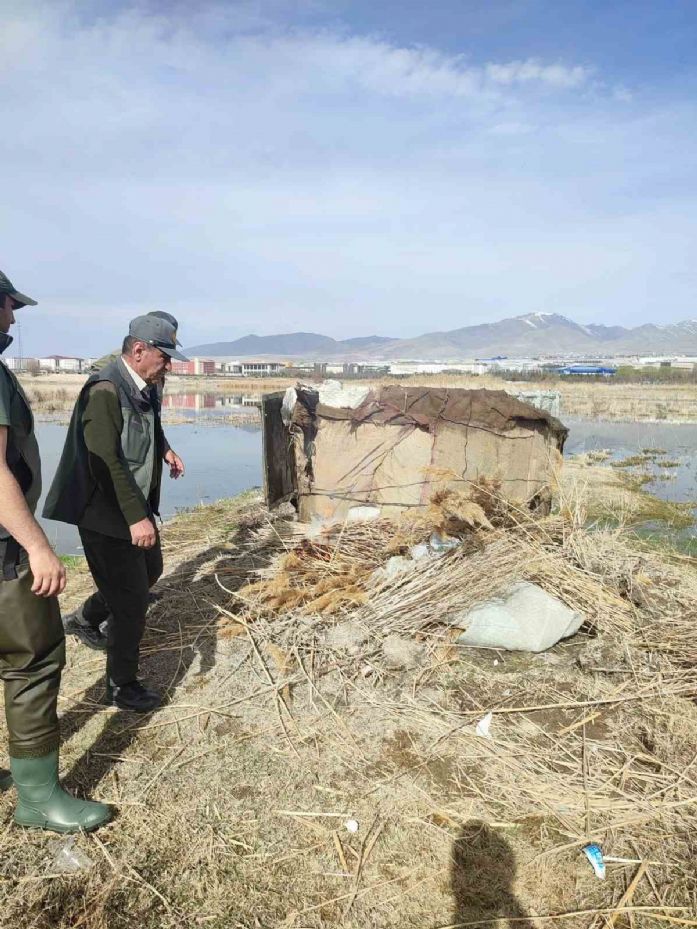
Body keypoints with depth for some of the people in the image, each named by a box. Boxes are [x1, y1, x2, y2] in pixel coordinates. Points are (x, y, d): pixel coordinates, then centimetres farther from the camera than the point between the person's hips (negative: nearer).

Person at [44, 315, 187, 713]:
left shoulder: (145, 388, 4)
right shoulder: (104, 390, -24)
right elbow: (107, 463, -28)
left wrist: (165, 449, 5)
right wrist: (136, 518, -31)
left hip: (136, 507, 9)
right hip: (106, 515, -9)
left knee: (150, 571, 24)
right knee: (132, 603, 1)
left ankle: (87, 617, 46)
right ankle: (122, 687, 21)